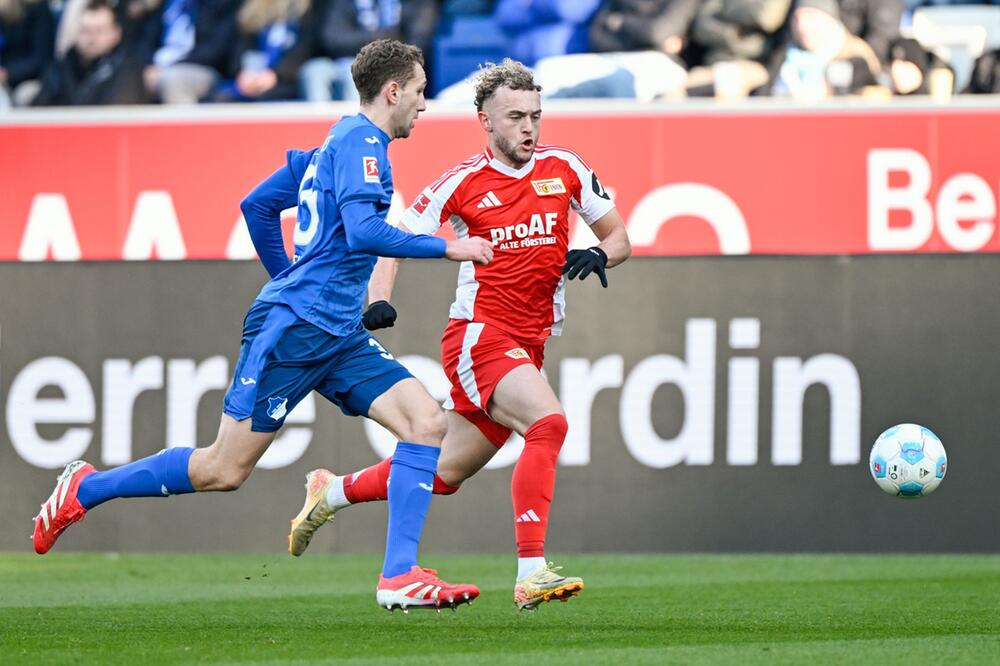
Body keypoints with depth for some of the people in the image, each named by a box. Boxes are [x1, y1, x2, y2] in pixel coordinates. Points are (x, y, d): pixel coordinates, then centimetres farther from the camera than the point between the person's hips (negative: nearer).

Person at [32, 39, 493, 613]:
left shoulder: (337, 145, 19)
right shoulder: (360, 143, -10)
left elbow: (258, 205, 25)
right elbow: (363, 231, -25)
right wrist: (448, 247, -17)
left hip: (337, 335, 10)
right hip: (292, 328, -10)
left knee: (427, 421, -7)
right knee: (223, 470, -5)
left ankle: (400, 577, -11)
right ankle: (84, 490, 12)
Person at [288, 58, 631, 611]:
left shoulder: (564, 168, 6)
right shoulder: (463, 183, -4)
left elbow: (618, 237, 15)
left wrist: (599, 255, -8)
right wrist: (379, 300, -14)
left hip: (528, 345, 5)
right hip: (478, 333, -5)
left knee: (445, 472, 13)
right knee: (548, 422, -30)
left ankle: (331, 492, 37)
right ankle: (531, 574, -32)